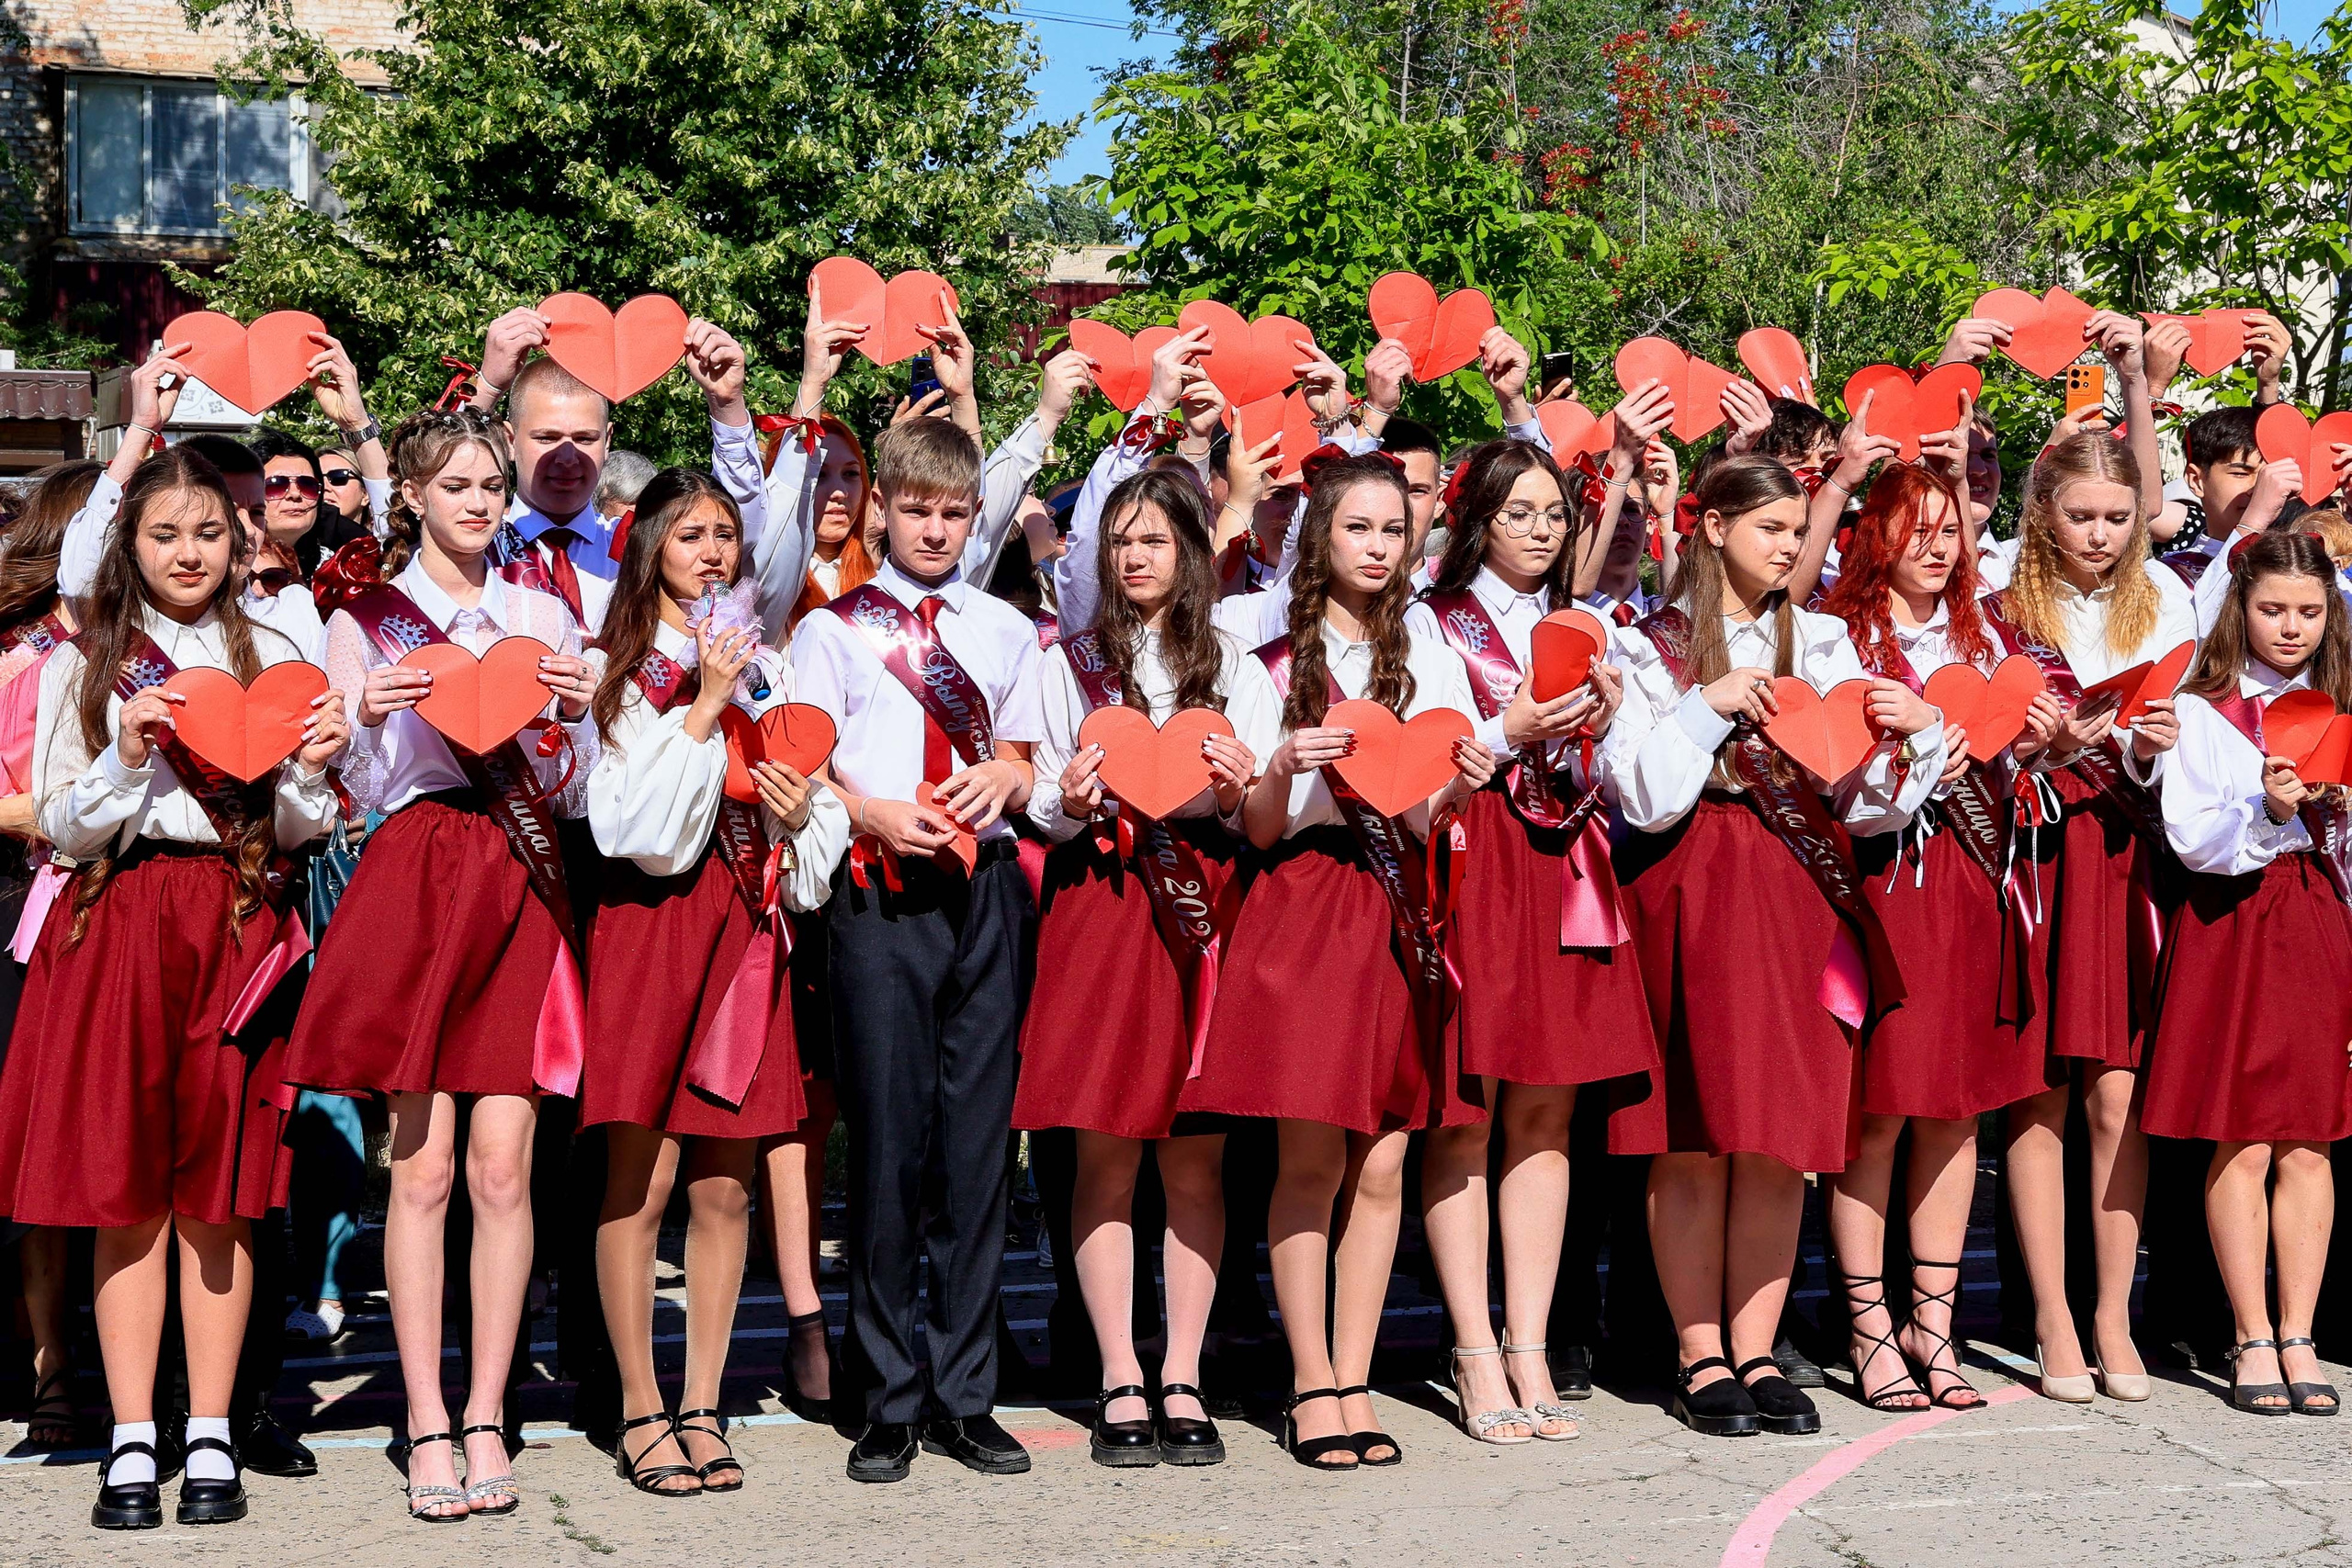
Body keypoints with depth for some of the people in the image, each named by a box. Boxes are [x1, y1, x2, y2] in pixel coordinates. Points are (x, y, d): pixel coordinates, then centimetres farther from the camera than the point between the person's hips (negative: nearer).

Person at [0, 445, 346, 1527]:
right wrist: (129, 758, -12)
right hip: (116, 921, 0)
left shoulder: (272, 659, 11)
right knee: (124, 1186, -1)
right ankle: (130, 1444, 5)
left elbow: (295, 831, 11)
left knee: (218, 1189, 0)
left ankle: (211, 1440, 7)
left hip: (233, 924, 0)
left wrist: (308, 771, -10)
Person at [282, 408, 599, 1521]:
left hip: (521, 885, 2)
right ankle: (427, 1426, 2)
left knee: (502, 1165, -2)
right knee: (423, 1164, -5)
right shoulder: (364, 617, 9)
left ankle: (485, 1419, 5)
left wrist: (577, 714, -8)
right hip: (413, 877, -1)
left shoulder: (542, 614, 15)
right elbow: (359, 791, 5)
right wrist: (370, 719, -14)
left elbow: (572, 794, 12)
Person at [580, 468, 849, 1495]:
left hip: (746, 921, 4)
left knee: (725, 1183, 4)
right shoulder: (621, 668, 2)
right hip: (651, 920, -4)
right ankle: (640, 1412, 6)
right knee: (642, 1179, -4)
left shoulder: (766, 665, 16)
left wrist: (800, 811, -4)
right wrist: (705, 707, -12)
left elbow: (821, 812, 18)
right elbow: (639, 823, -10)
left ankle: (702, 1408, 12)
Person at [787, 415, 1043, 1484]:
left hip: (984, 888, 3)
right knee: (887, 1141, -3)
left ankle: (964, 1396, 11)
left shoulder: (1008, 631, 17)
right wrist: (877, 812, -14)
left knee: (978, 1139, 2)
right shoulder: (836, 626, 8)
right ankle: (889, 1402, 7)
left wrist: (1006, 776, -3)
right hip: (880, 889, -2)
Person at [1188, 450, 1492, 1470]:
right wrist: (1280, 770, -17)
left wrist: (1458, 790, -15)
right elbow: (1260, 831, 2)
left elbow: (1422, 822, 6)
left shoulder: (1432, 663, 13)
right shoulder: (1271, 666, 5)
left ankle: (1354, 1385, 9)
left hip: (1398, 909, 3)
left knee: (1383, 1160, 1)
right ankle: (1312, 1386, 5)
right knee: (1312, 1156, -5)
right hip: (1302, 909, -2)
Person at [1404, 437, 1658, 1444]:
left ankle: (1529, 1351, 7)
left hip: (1562, 870, 5)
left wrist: (1602, 723, 0)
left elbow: (1601, 781, 19)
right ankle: (1478, 1358, -3)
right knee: (1464, 1115, -6)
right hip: (1467, 868, -5)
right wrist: (1510, 733, -12)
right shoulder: (1433, 621, 5)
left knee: (1545, 1114, 3)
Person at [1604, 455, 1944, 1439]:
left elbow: (1867, 807, 8)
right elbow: (1643, 796, -6)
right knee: (1693, 1135, -3)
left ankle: (1756, 1351, 10)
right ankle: (1701, 1356, 7)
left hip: (1800, 896, 3)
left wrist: (1908, 733, -9)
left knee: (1781, 1139, 1)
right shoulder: (1648, 647, 4)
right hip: (1692, 900, -3)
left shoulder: (1823, 644, 15)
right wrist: (1708, 705, -14)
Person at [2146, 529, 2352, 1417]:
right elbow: (2192, 839, -7)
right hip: (2233, 927, -3)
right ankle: (2253, 1340, 5)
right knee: (2243, 1142, -3)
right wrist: (2266, 812, -23)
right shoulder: (2200, 711, 1)